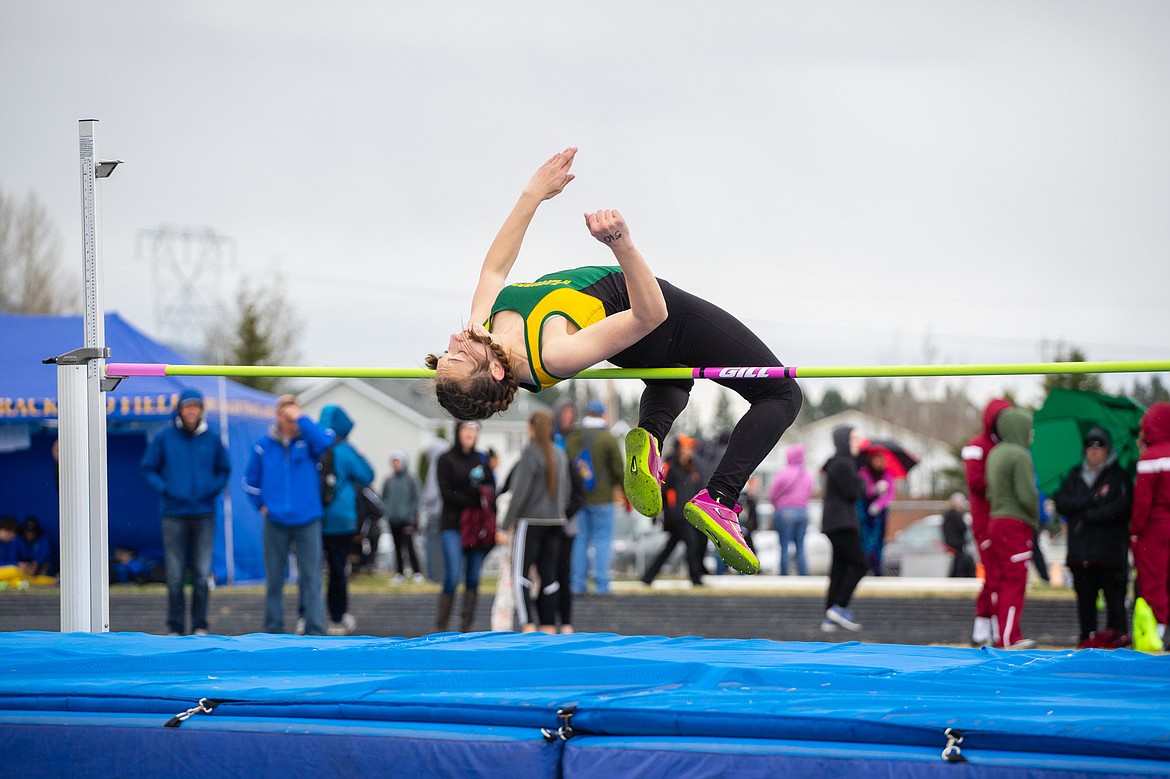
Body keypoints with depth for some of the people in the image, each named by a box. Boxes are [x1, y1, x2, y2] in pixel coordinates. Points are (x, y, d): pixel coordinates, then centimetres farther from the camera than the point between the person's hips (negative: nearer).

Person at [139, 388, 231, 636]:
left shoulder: (212, 438, 6)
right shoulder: (163, 437, 1)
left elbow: (224, 470, 16)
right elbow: (148, 468, 6)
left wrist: (213, 489, -2)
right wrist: (165, 489, -9)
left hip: (204, 513, 1)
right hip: (174, 513, -1)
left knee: (202, 573, 0)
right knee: (175, 575, 0)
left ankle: (200, 626, 8)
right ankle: (175, 627, 6)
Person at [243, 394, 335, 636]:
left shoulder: (308, 440, -2)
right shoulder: (264, 446, 4)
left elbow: (326, 441, -26)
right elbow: (250, 479, 16)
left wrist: (301, 418, -21)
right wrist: (261, 505, 9)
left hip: (307, 520, -2)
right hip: (275, 523, 2)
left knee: (311, 576, -6)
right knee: (274, 578, 8)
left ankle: (315, 629, -6)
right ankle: (273, 628, 16)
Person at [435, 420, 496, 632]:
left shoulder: (481, 460, 14)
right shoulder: (446, 460, 1)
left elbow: (492, 488, 12)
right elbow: (446, 492, -8)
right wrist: (476, 501, -15)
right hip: (453, 525, -4)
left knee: (473, 580, 3)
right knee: (452, 578, -12)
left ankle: (467, 627, 8)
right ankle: (441, 627, -4)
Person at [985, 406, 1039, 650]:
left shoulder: (995, 454, 13)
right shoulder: (1020, 456, -14)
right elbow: (1027, 495, -17)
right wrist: (1039, 519, -5)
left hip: (996, 520, 9)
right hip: (1017, 524, -9)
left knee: (1001, 581, 11)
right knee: (1015, 582, -5)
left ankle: (1008, 635, 17)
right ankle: (1009, 639, -5)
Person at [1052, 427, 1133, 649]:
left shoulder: (1119, 476, 5)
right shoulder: (1075, 476, 18)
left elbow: (1121, 508, -8)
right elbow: (1060, 503, 5)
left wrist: (1087, 516, -7)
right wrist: (1091, 500, -7)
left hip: (1110, 548, -4)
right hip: (1080, 549, 4)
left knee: (1114, 593, -7)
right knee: (1084, 595, 2)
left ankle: (1116, 633, -3)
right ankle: (1088, 636, 6)